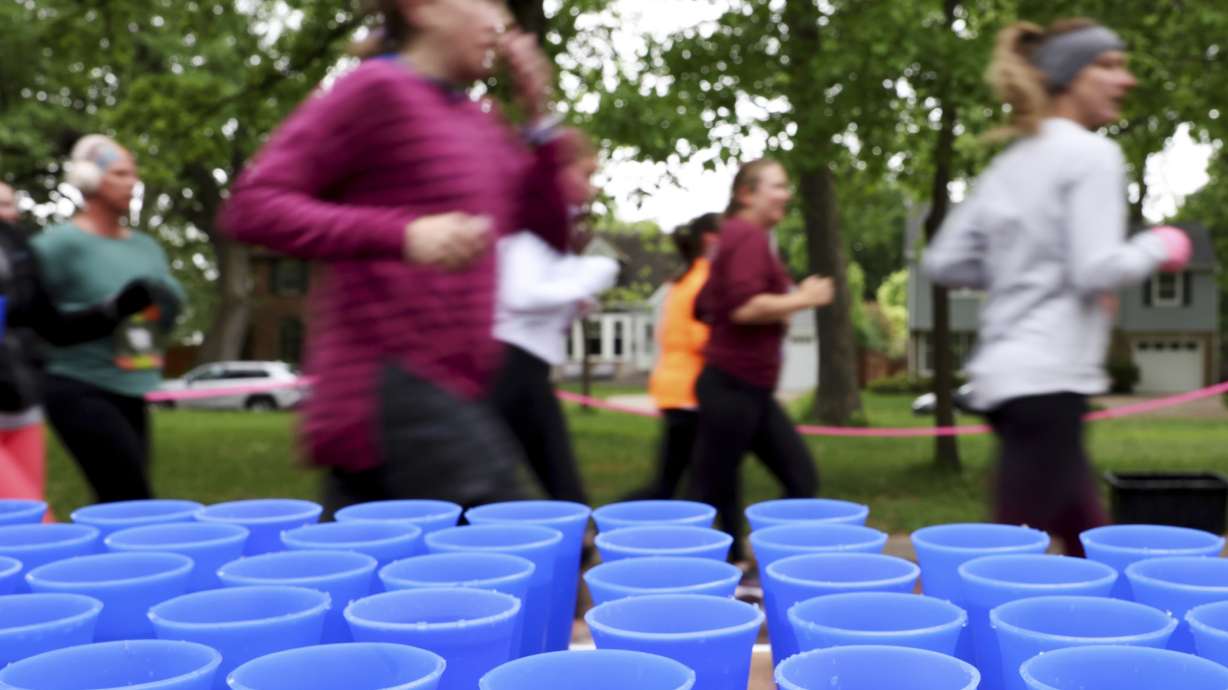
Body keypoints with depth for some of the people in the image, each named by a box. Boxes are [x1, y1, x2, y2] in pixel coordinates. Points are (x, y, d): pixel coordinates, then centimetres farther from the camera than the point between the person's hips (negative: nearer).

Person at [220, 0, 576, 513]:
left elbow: (552, 234, 17)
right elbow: (251, 206, -12)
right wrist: (402, 235, -24)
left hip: (454, 384, 8)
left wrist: (537, 115, 7)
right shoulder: (377, 90, -7)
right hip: (394, 384, -8)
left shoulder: (480, 120, 17)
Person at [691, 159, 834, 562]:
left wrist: (777, 311, 20)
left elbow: (704, 307, 23)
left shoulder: (736, 236, 17)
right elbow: (745, 306, -27)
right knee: (713, 492, -2)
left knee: (802, 479, 8)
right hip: (733, 386, -10)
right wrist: (803, 299, -14)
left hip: (750, 389, 10)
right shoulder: (749, 235, -13)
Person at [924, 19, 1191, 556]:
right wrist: (1159, 248, 3)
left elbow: (943, 262, 15)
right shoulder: (1091, 154, -8)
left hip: (1006, 375, 10)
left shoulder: (1008, 165, 17)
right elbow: (1098, 272, -16)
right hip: (1048, 381, -10)